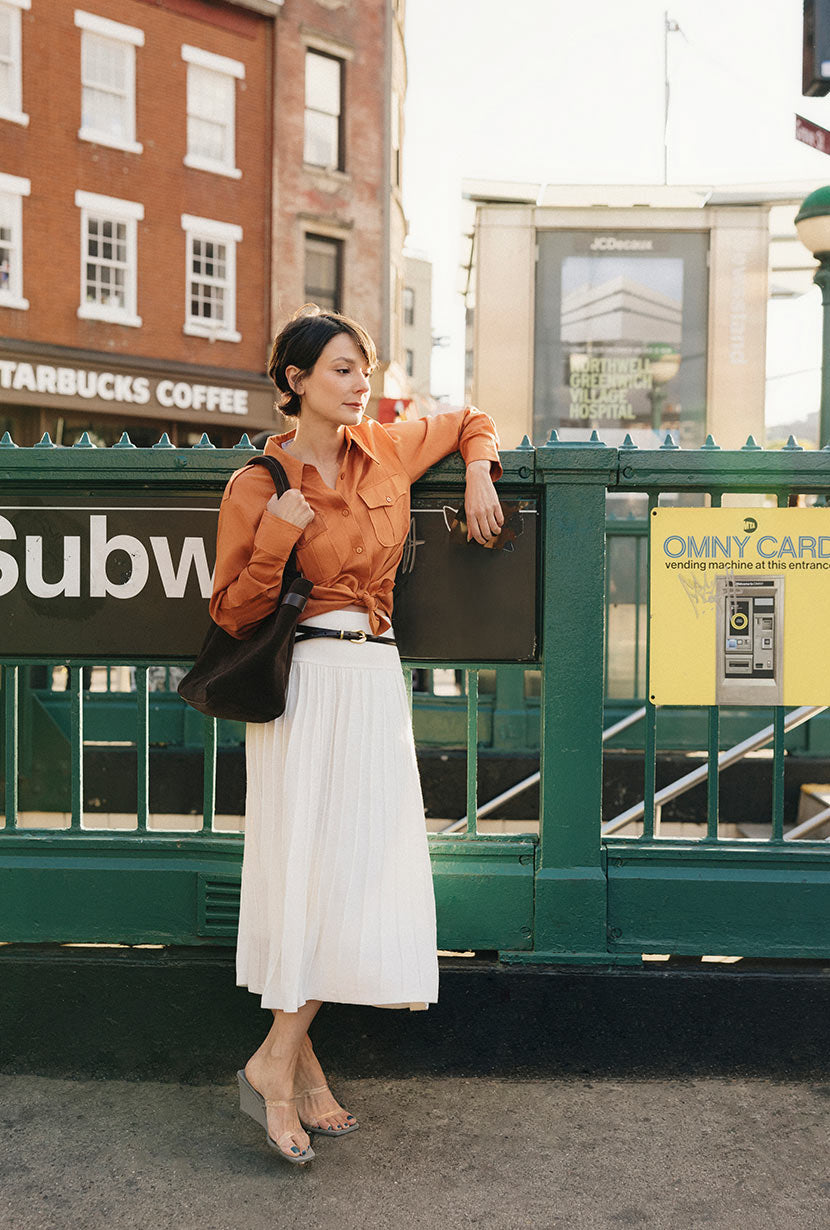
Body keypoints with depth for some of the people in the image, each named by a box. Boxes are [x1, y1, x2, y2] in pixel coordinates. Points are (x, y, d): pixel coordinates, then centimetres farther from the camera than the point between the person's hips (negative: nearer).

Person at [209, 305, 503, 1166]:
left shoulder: (389, 450, 9)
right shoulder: (258, 485, -3)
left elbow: (471, 422, 28)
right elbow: (232, 615, -3)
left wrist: (478, 478, 10)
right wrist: (276, 539, -16)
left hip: (375, 682, 5)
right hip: (304, 686, -5)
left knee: (364, 865, 4)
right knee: (318, 861, -9)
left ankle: (284, 1058, 14)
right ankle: (283, 1064, 3)